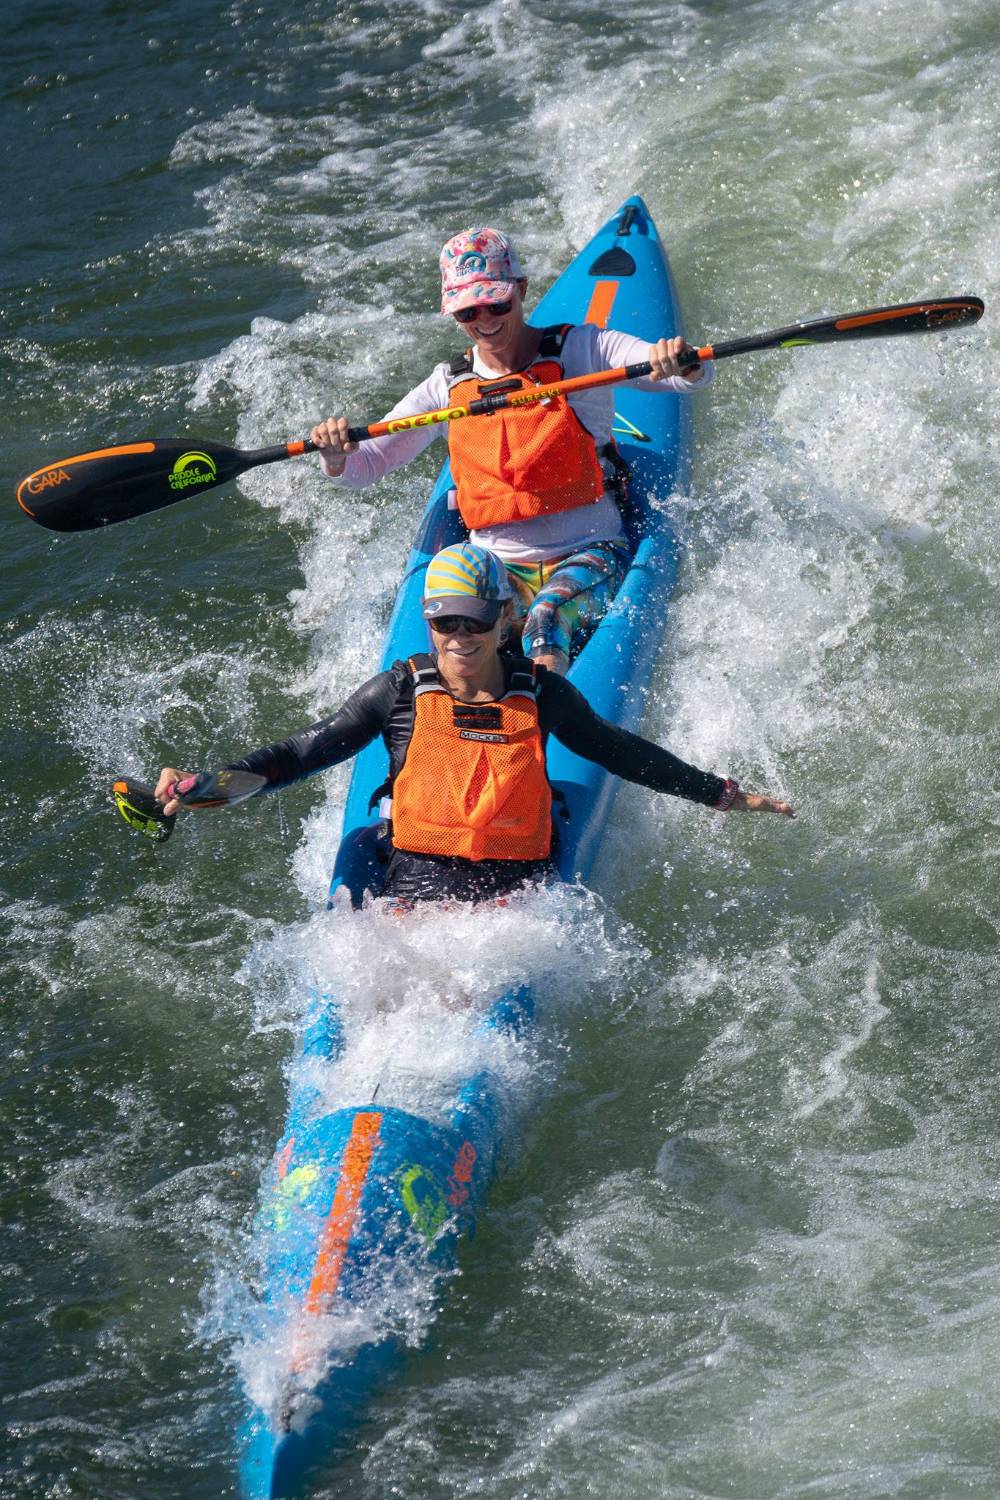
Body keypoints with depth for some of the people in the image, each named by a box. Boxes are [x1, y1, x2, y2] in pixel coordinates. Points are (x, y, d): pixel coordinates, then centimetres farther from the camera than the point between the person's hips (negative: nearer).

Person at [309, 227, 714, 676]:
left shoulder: (581, 350, -3)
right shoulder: (447, 385, 7)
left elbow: (697, 376, -13)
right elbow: (363, 468, 8)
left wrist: (680, 363, -38)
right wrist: (336, 456, -17)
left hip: (590, 557, -3)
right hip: (498, 568, 3)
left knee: (545, 618, -35)